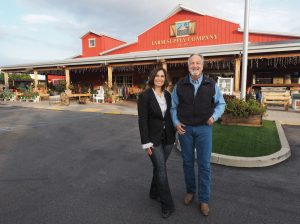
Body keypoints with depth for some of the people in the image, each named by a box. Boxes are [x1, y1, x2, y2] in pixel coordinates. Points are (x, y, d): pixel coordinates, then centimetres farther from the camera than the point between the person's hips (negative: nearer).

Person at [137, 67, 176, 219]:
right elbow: (142, 120, -14)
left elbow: (169, 115, 11)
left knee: (159, 167, 17)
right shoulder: (144, 95, -11)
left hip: (168, 137, 5)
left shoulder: (167, 95, 5)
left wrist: (174, 135, 12)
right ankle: (167, 205, 12)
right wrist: (146, 143, -16)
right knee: (162, 170, -2)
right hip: (153, 138, -5)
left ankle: (154, 193, 38)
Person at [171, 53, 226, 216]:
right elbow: (173, 106, 6)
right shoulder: (180, 85, -1)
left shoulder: (211, 84, -1)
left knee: (204, 165, 3)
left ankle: (204, 199, 19)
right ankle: (190, 191, 34)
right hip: (185, 128, 1)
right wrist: (176, 123, -6)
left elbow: (221, 103, 9)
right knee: (187, 162, 13)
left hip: (204, 128, 0)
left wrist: (214, 116, -8)